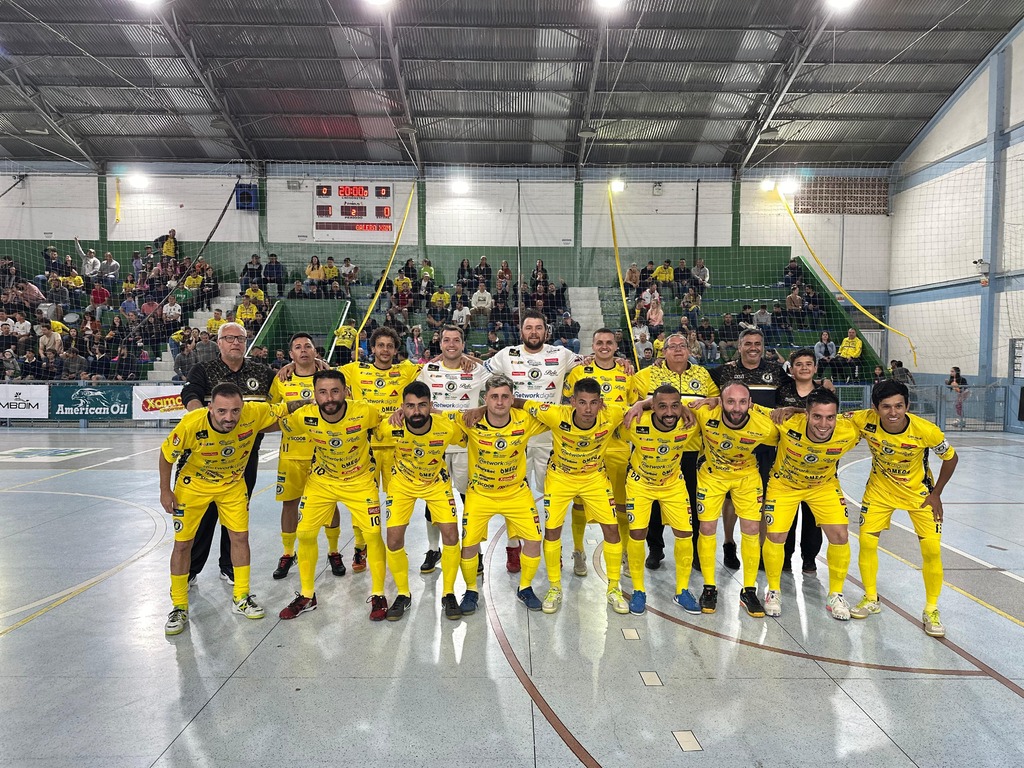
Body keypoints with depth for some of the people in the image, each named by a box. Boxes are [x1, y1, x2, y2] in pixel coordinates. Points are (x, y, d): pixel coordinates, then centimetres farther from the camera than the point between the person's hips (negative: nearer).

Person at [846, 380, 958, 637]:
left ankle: (931, 610, 17)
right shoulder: (865, 420, -28)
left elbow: (951, 458, -10)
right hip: (880, 488, 1)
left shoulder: (926, 430, -30)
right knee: (866, 541, -2)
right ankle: (871, 599, 22)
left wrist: (936, 493, -8)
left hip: (918, 490, -1)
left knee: (932, 550, -6)